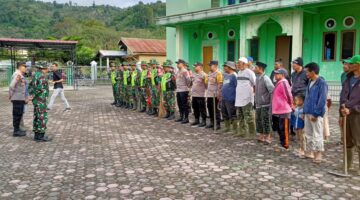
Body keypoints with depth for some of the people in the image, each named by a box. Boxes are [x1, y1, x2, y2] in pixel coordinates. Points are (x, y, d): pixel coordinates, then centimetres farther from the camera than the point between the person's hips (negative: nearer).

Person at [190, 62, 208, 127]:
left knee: (202, 109, 0)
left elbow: (206, 85, -14)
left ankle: (204, 121, 9)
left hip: (201, 95, -8)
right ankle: (197, 120, 28)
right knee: (195, 108, 15)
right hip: (194, 95, 8)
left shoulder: (204, 75, -11)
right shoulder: (194, 74, 13)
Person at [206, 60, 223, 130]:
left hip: (215, 95, -8)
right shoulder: (210, 73, 17)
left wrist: (218, 94, -20)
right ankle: (212, 122, 24)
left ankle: (217, 124, 4)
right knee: (210, 108, 12)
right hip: (209, 94, 8)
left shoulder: (218, 73, -10)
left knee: (215, 109, -4)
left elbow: (220, 84, -16)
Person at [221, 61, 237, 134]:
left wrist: (235, 98, -18)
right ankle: (227, 127, 29)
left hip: (230, 99, -9)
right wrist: (222, 94, 20)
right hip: (224, 98, 9)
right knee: (225, 114, 16)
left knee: (232, 115, -4)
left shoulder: (234, 76, -12)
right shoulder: (225, 75, 15)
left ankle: (235, 130, 4)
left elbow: (237, 87, -16)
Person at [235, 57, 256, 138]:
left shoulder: (249, 72, -10)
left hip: (247, 99, -8)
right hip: (239, 99, 9)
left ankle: (251, 133, 1)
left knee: (249, 117, -6)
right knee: (241, 117, 15)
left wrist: (253, 92, -7)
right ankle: (242, 131, 25)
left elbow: (256, 84, -10)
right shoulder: (239, 72, 15)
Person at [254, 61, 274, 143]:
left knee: (266, 121, -2)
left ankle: (267, 137, 10)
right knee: (258, 120, 12)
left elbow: (272, 91, -17)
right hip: (258, 104, 8)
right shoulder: (257, 78, 9)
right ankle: (261, 136, 25)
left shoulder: (265, 78, -14)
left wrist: (271, 102, -15)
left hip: (265, 104, -7)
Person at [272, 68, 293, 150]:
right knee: (279, 128, 17)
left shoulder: (283, 83, -17)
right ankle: (282, 143, 29)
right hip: (279, 110, 10)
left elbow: (288, 95, -22)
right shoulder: (279, 83, 14)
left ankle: (285, 145, 7)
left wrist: (291, 105, -10)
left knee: (284, 128, -2)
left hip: (284, 110, -10)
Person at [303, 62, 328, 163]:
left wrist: (316, 113, -18)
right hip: (308, 113, 9)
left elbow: (322, 100, -17)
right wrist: (305, 111, 13)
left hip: (316, 114, -8)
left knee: (317, 135, -1)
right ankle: (309, 152, 27)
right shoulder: (310, 82, 11)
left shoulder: (322, 83, -13)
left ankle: (318, 155, 8)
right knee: (308, 134, 16)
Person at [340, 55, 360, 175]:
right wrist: (343, 106, -13)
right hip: (346, 113, 7)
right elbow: (343, 94, 4)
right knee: (347, 140, 15)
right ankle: (347, 164, 27)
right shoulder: (348, 78, 12)